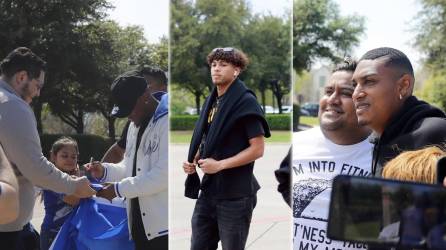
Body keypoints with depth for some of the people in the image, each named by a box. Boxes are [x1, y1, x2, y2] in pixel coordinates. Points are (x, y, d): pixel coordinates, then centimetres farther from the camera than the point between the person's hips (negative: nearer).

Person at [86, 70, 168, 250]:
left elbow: (163, 174, -19)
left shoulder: (166, 121, -12)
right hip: (141, 225, 8)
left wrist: (119, 189, -13)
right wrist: (104, 171, 5)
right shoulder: (135, 125, 17)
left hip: (163, 225, -8)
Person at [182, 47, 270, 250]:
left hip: (235, 195, -7)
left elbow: (257, 149, -15)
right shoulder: (211, 101, 10)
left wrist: (220, 165, -19)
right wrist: (194, 162, 3)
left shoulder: (245, 101, -11)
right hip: (208, 190, 7)